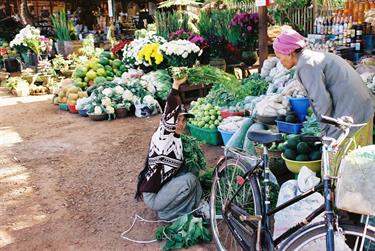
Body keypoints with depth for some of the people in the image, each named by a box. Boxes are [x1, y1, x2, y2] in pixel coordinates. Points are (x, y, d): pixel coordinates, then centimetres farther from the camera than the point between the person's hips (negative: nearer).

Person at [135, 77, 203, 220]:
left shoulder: (176, 140, 6)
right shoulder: (162, 137, -18)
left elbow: (179, 166, 11)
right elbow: (169, 113, -34)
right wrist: (176, 85, -38)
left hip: (163, 186, 9)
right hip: (153, 196, -9)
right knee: (190, 179, -17)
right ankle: (167, 213, 0)